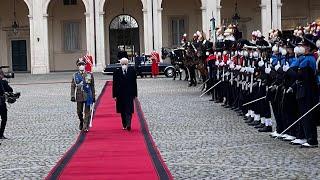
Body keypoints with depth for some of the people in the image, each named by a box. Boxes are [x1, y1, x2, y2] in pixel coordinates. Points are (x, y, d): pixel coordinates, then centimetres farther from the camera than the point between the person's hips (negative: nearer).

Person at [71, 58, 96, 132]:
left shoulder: (89, 75, 3)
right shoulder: (75, 75, 4)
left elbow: (92, 86, 7)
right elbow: (73, 86, 4)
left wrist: (93, 97, 6)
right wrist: (72, 96, -4)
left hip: (87, 96, -1)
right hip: (79, 96, 1)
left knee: (87, 112, -4)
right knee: (79, 112, 8)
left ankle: (85, 127, 0)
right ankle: (81, 122, 34)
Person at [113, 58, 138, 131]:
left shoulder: (132, 71, -1)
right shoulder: (117, 71, -1)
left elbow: (134, 83, 3)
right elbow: (114, 84, 1)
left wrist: (135, 94, 2)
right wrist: (115, 95, -4)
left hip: (129, 94, -2)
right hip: (120, 94, 2)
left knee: (129, 110, -8)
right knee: (122, 111, 10)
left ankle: (128, 125, -14)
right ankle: (124, 125, 21)